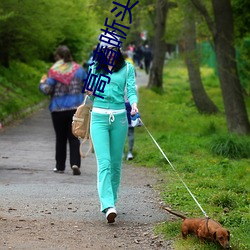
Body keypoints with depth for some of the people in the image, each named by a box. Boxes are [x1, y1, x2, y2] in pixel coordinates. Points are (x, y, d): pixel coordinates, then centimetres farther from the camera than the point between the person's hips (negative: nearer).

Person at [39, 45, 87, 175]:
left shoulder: (54, 71, -9)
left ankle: (60, 166, 16)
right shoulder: (78, 69, 2)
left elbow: (47, 90, -12)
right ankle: (75, 163, -15)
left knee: (60, 138, 10)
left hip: (58, 109, -2)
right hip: (76, 108, 2)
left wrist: (42, 83, 8)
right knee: (74, 137, 3)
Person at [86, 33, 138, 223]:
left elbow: (131, 90, 0)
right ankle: (108, 206, -23)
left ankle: (111, 200, 22)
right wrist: (89, 92, -4)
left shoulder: (127, 68, 7)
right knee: (104, 162, -13)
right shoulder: (95, 68, 11)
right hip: (99, 117, -1)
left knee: (116, 163, 7)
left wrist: (134, 104, -20)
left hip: (119, 117, 1)